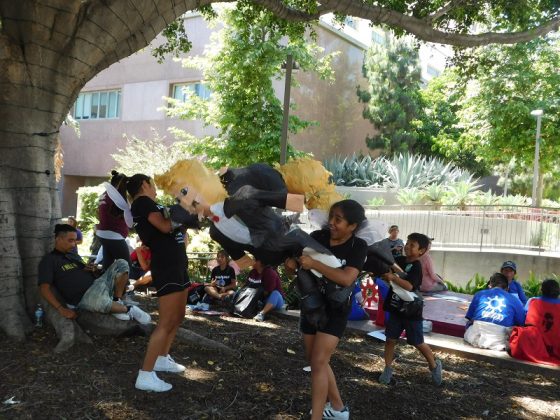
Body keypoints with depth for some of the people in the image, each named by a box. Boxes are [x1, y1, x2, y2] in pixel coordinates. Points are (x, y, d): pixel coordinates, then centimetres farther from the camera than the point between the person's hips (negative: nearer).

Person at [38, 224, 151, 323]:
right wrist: (61, 309, -25)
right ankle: (129, 309, -14)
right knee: (100, 301, -43)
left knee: (121, 264, -5)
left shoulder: (73, 255, 23)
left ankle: (117, 303, -10)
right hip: (83, 298, -8)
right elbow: (44, 288, -12)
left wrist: (91, 269, 5)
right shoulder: (49, 260, -1)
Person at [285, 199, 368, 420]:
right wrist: (291, 262, -26)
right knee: (315, 360, 14)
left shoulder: (358, 246, -16)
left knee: (319, 362, -12)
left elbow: (347, 278, -29)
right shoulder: (317, 236, -7)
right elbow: (295, 262, -2)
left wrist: (314, 263, -33)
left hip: (336, 310, -5)